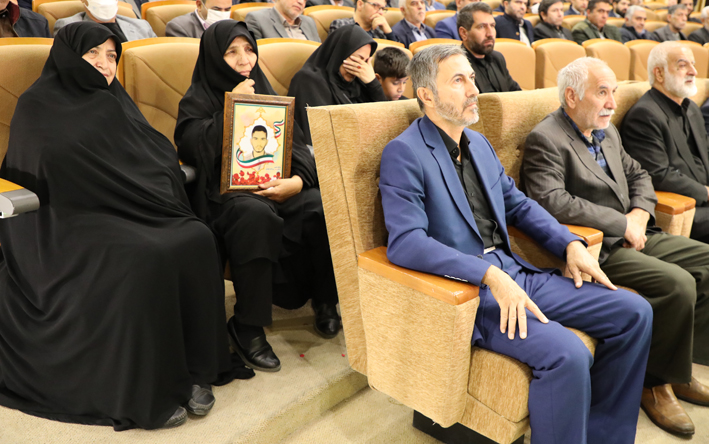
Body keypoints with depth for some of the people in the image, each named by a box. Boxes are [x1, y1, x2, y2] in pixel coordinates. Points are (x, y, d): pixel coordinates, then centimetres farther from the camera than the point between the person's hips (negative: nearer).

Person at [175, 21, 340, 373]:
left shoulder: (264, 92, 19)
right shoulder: (198, 100, 8)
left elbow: (298, 145, 11)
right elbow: (192, 150, -11)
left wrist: (298, 180, -10)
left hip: (277, 186, 4)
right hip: (225, 193, -4)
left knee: (325, 207, -26)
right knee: (255, 215, -39)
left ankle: (326, 301, -4)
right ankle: (246, 328, -26)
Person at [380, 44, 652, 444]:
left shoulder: (479, 143, 16)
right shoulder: (403, 154, -10)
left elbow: (518, 203, 24)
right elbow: (405, 242, -22)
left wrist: (570, 243, 8)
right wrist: (489, 274, -29)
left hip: (513, 272, 9)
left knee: (634, 313, 3)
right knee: (567, 354, -29)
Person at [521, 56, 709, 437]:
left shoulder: (607, 132, 16)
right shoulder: (546, 140, -13)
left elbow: (637, 174, 25)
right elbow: (551, 200, -26)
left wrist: (640, 213, 1)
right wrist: (622, 223, -20)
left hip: (632, 236, 10)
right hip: (596, 249, -9)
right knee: (678, 283, -23)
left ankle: (678, 365, 13)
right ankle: (655, 382, -2)